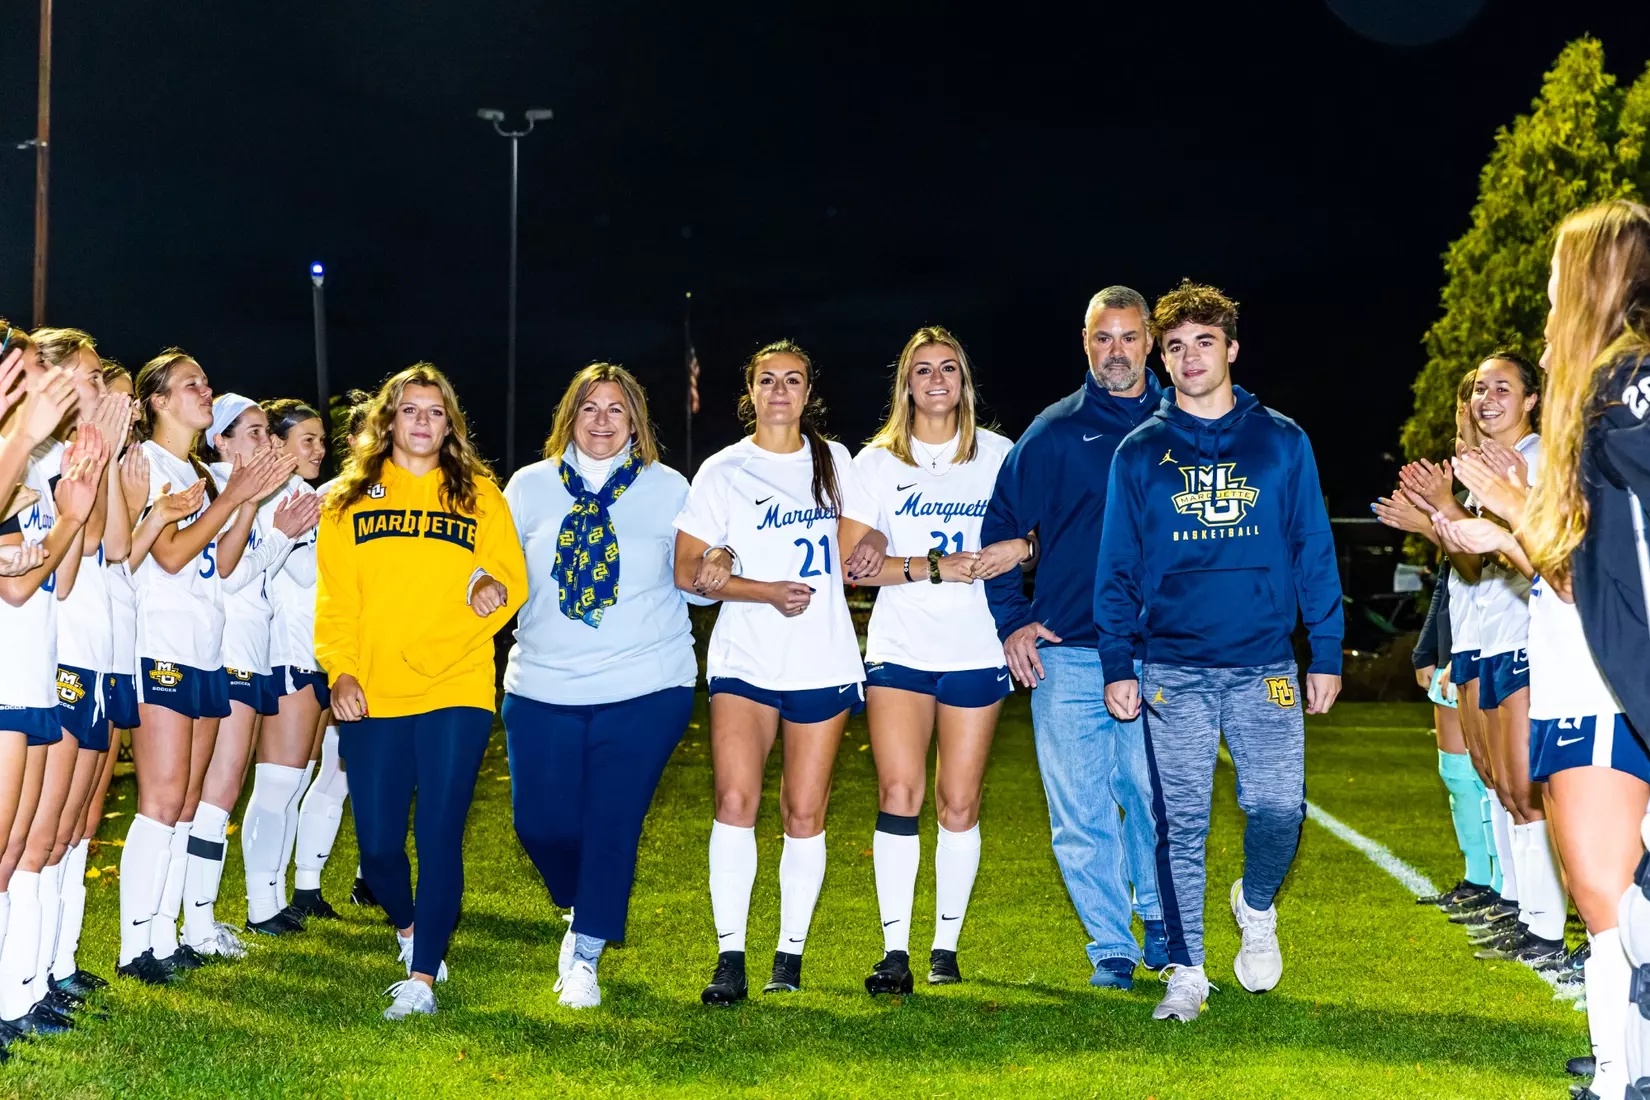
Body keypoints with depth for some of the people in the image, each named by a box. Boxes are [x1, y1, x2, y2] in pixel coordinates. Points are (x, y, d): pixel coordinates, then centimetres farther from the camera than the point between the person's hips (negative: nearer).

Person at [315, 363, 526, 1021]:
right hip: (371, 697, 1)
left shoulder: (480, 496, 10)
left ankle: (422, 978, -2)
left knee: (440, 836, -7)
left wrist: (493, 584, -15)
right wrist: (340, 670, -7)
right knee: (377, 842, 2)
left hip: (455, 693, -1)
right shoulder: (348, 501, 11)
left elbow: (514, 577, 8)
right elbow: (333, 600, 7)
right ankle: (410, 929, 32)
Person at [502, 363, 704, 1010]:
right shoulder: (530, 486, 6)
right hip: (543, 686, 2)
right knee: (540, 822, 3)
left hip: (644, 688, -2)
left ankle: (587, 954, 14)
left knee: (614, 824, -2)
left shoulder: (667, 489, 3)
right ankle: (582, 914, 33)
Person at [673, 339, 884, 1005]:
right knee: (735, 800, -16)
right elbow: (688, 572, -1)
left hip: (823, 662, 2)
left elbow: (857, 536, 19)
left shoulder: (832, 462, 11)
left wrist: (865, 553, -6)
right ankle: (730, 957, -10)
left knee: (804, 811, 2)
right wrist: (768, 591, -14)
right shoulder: (723, 471, 2)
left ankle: (790, 954, 14)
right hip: (744, 661, -2)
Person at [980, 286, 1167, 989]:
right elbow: (999, 527, 11)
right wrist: (1011, 622, 3)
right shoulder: (1055, 432, 7)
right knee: (1080, 813, 1)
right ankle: (1111, 949, 13)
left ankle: (1162, 924, 24)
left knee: (1155, 798, 1)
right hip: (1065, 655, 0)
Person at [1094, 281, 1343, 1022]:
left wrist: (1327, 654, 2)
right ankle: (1186, 973, 12)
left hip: (1264, 666, 0)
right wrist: (1117, 666, 1)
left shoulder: (1281, 443, 7)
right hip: (1173, 671, 0)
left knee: (1278, 808, -8)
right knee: (1181, 825, 1)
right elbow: (1117, 568, 8)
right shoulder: (1140, 453, 7)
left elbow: (1314, 553, 7)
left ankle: (1256, 907, 24)